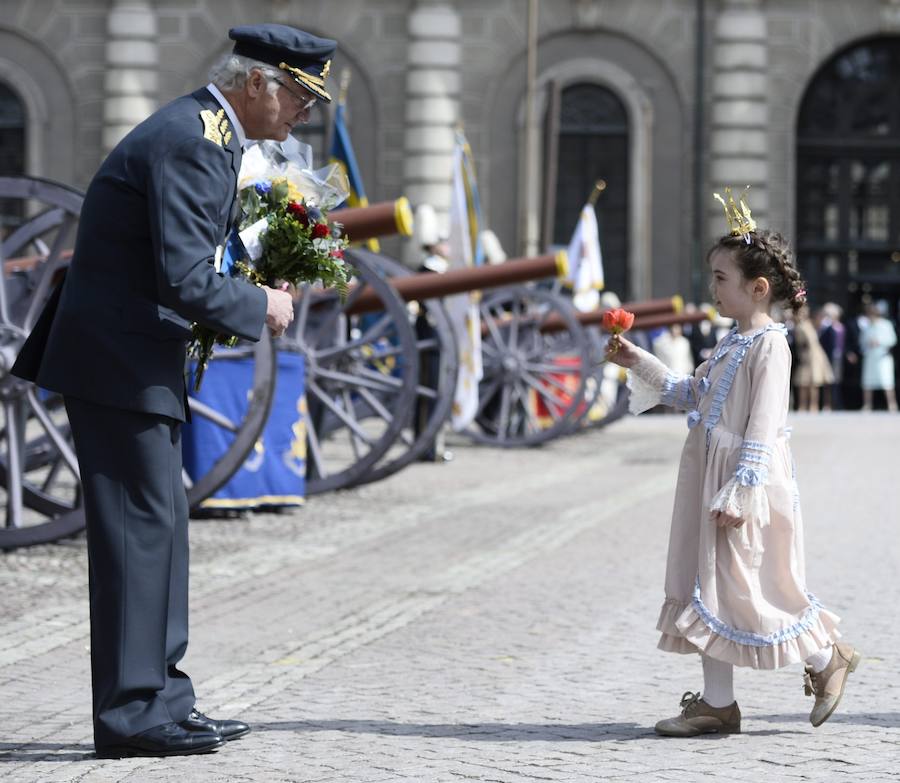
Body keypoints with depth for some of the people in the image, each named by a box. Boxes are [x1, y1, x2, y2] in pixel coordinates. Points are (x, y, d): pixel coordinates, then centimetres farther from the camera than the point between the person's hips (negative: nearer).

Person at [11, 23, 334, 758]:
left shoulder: (202, 132, 14)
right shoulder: (191, 142, -19)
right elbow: (184, 281, -25)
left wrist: (243, 298, 8)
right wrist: (259, 306, -10)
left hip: (134, 353, 11)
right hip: (120, 358, -11)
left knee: (160, 525, 13)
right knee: (140, 526, -7)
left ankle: (160, 698, 19)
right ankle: (132, 712, -1)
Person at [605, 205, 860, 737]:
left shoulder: (769, 345, -14)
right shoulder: (732, 342, 15)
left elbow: (762, 428, -20)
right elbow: (691, 394, 26)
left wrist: (738, 493, -23)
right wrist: (640, 364, 18)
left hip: (746, 483, -9)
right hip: (711, 482, 9)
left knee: (742, 590, -4)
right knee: (710, 589, 9)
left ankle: (827, 657, 16)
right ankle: (718, 703, 14)